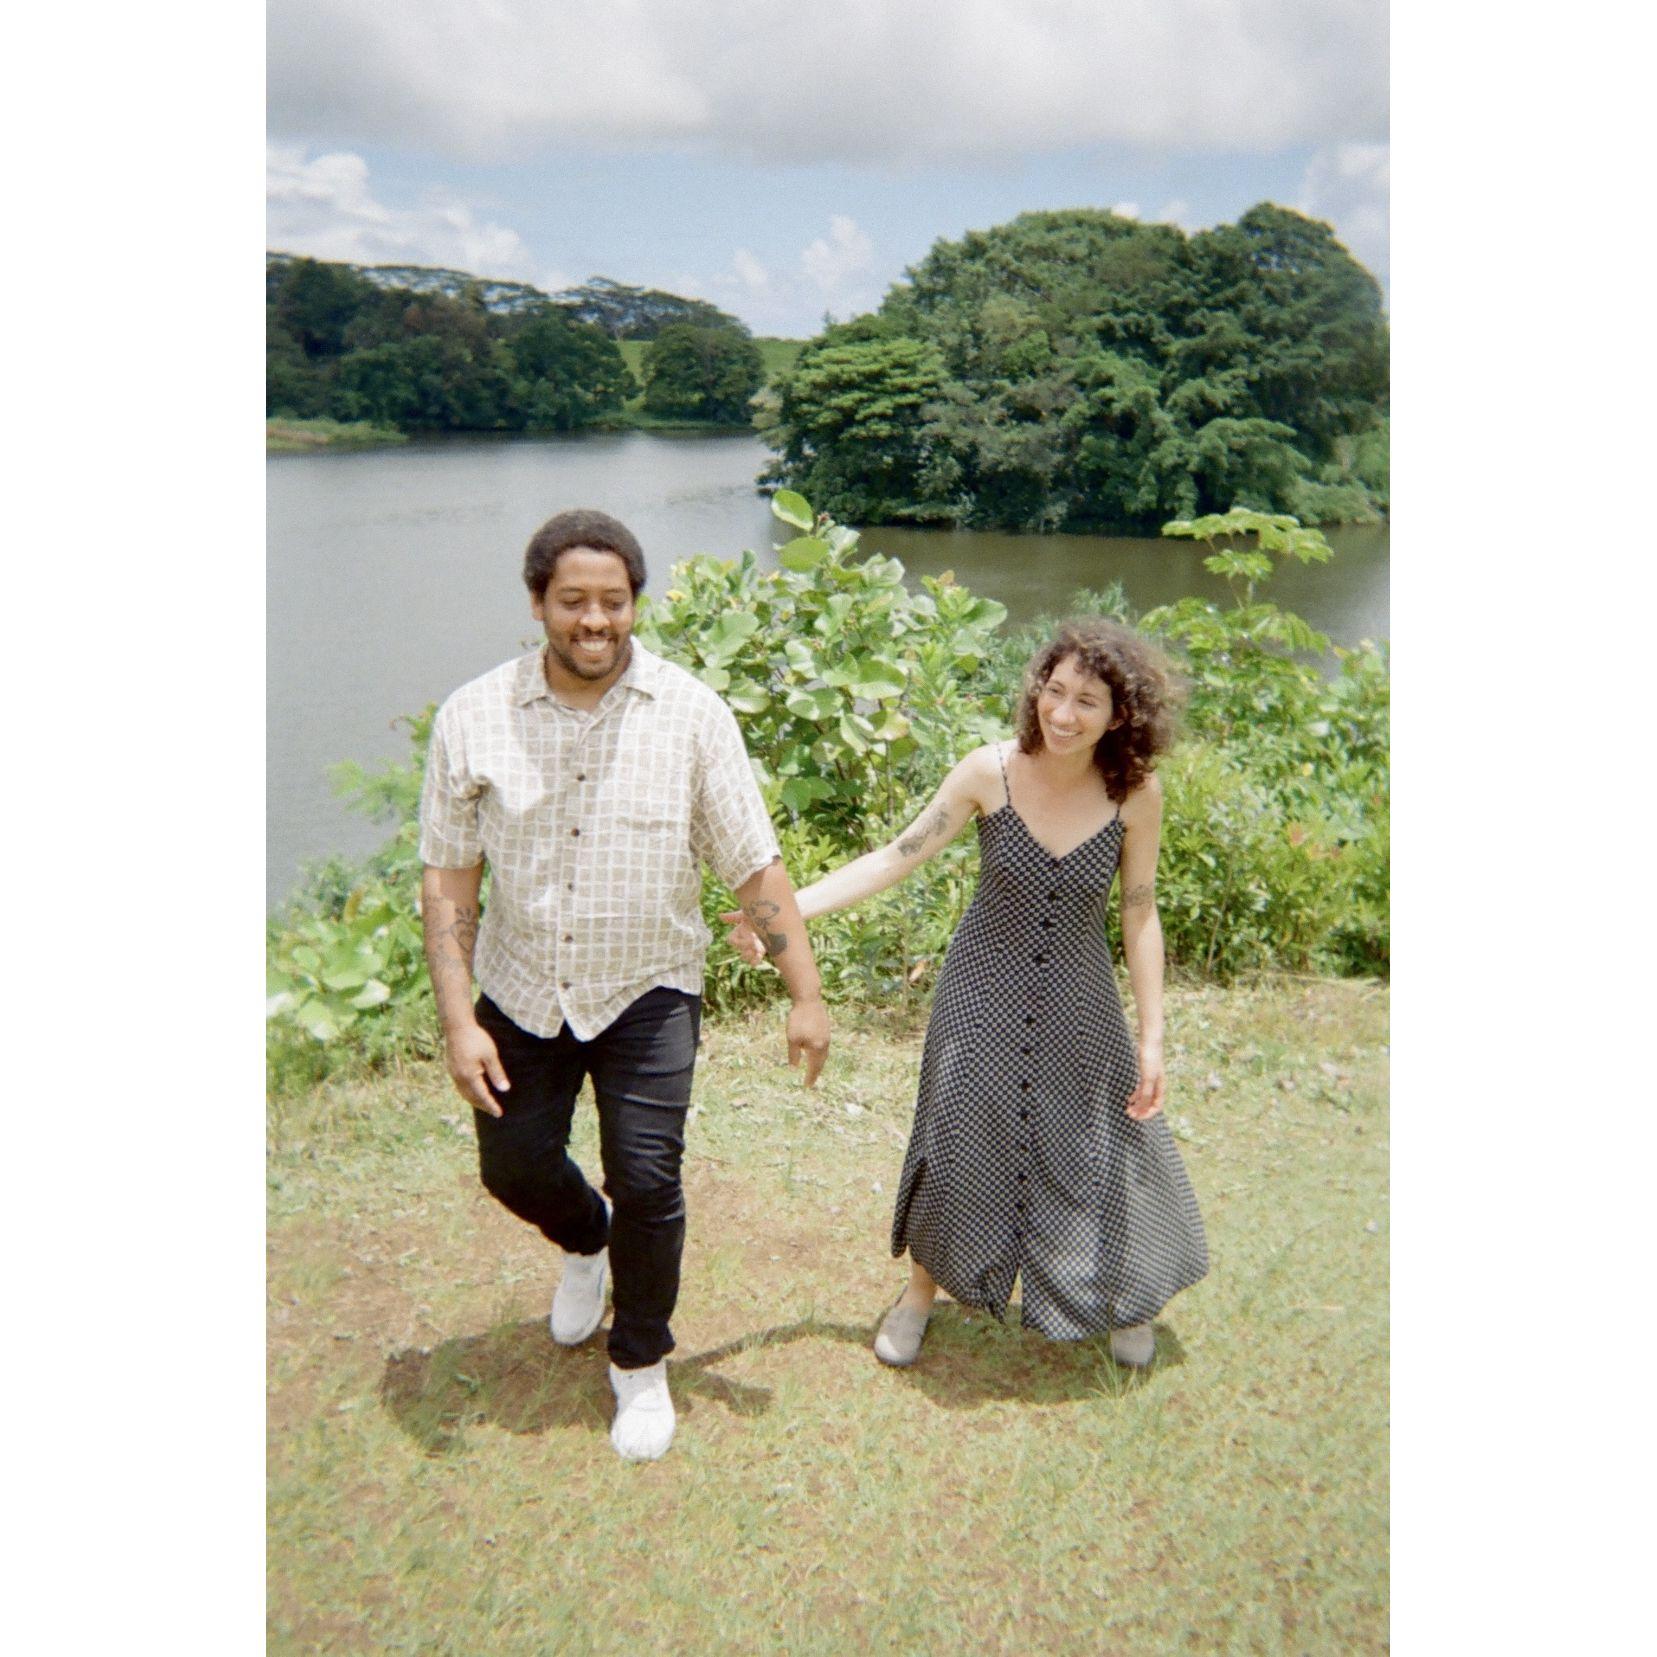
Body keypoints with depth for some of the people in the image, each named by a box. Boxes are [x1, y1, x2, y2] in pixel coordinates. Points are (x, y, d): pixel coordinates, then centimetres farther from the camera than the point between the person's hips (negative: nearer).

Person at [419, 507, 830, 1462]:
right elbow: (449, 880, -6)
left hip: (647, 990, -2)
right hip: (521, 989, 2)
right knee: (514, 1166, 12)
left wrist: (807, 996, -10)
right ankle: (588, 1242, 49)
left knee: (647, 1180, -4)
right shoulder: (474, 719, -11)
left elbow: (755, 868, -10)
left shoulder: (691, 716, -13)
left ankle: (642, 1365, 24)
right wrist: (458, 1021, -12)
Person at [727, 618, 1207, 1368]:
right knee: (958, 1141, 13)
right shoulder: (991, 771, -19)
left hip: (1080, 1002, 1)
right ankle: (923, 1288, 40)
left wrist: (1152, 1037, -5)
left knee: (1101, 1148, 13)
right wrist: (783, 909, -25)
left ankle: (1122, 1297, 44)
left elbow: (1140, 916, -7)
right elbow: (895, 858, -17)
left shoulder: (1136, 793, -17)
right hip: (984, 990, 0)